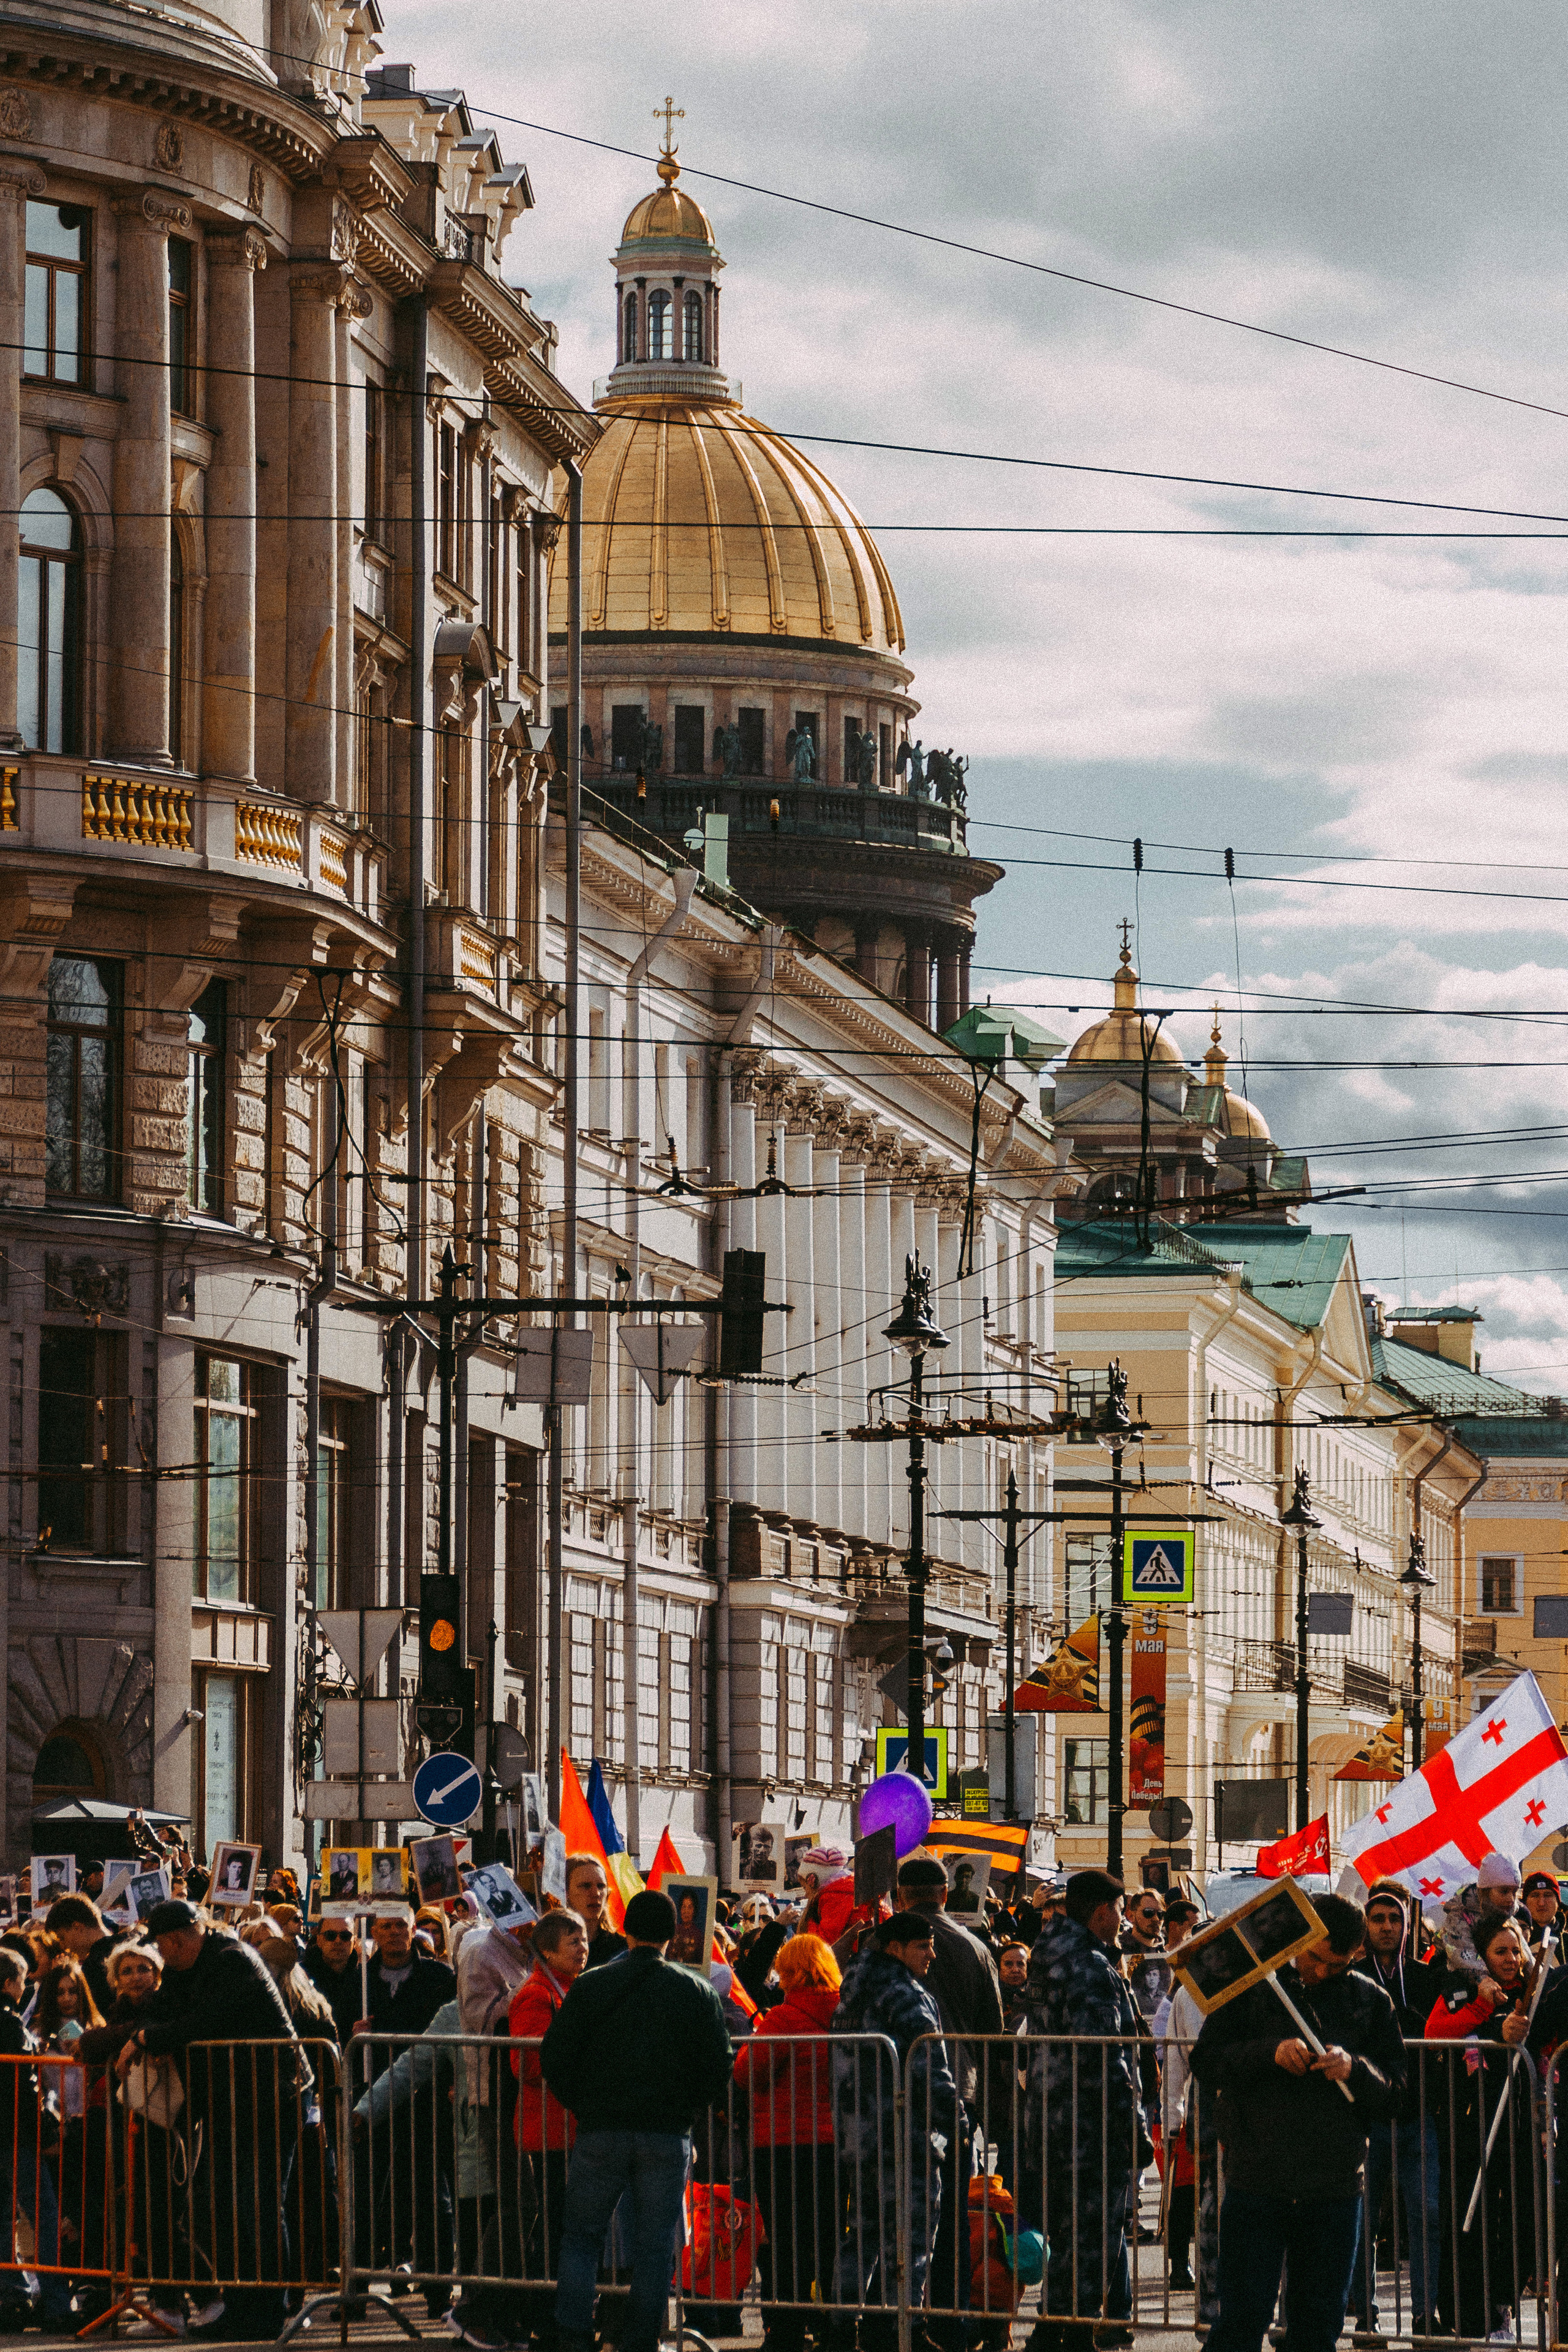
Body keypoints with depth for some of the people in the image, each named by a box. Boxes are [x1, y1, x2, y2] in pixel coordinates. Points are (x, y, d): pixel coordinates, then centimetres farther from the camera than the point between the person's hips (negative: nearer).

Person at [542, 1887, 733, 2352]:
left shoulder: (591, 1986, -1)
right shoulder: (696, 1993, 2)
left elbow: (553, 2059, -1)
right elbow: (718, 2070, 2)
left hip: (601, 2133, 0)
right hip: (668, 2136, 0)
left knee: (581, 2236, 9)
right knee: (654, 2246, 6)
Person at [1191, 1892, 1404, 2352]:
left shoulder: (1370, 2001, 9)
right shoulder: (1251, 1986, 4)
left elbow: (1394, 2094, 7)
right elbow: (1206, 2063, -2)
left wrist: (1354, 2070, -14)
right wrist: (1270, 2053, -18)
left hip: (1335, 2192, 2)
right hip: (1257, 2187, -2)